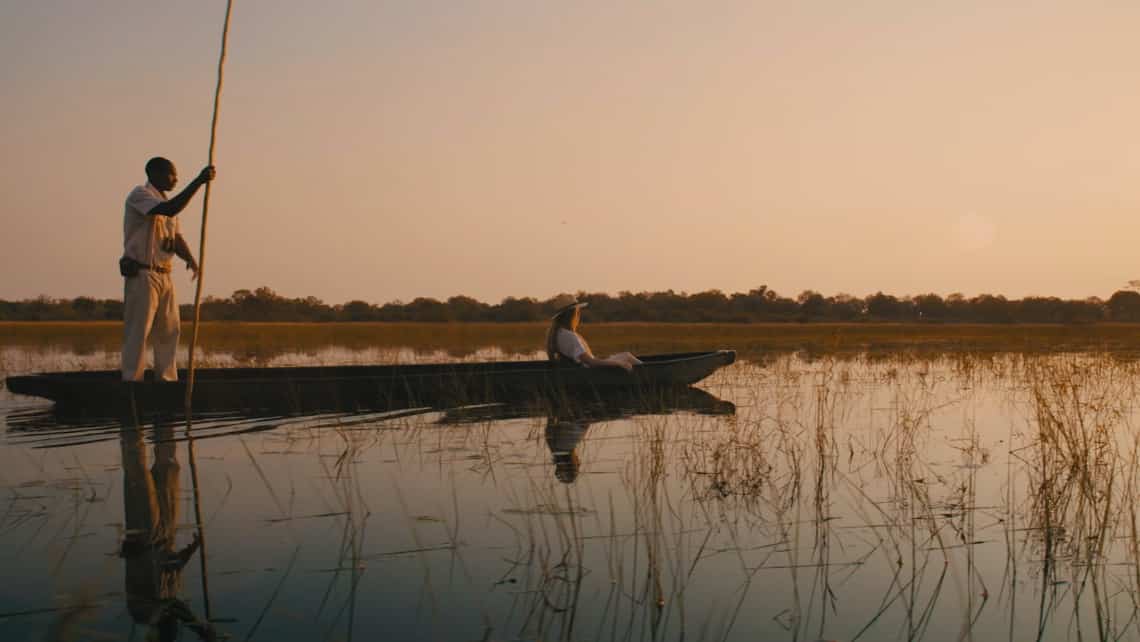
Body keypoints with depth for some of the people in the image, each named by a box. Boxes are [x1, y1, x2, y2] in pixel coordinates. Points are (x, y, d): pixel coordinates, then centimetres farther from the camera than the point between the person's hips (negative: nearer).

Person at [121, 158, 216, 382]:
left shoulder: (166, 202, 17)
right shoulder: (140, 195, -8)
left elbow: (177, 238, 9)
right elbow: (170, 210, -26)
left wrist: (190, 258, -11)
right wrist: (198, 181, -28)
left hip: (164, 276, 8)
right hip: (141, 274, -8)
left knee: (169, 331, 10)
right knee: (137, 332, -7)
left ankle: (167, 381, 17)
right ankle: (132, 382, -4)